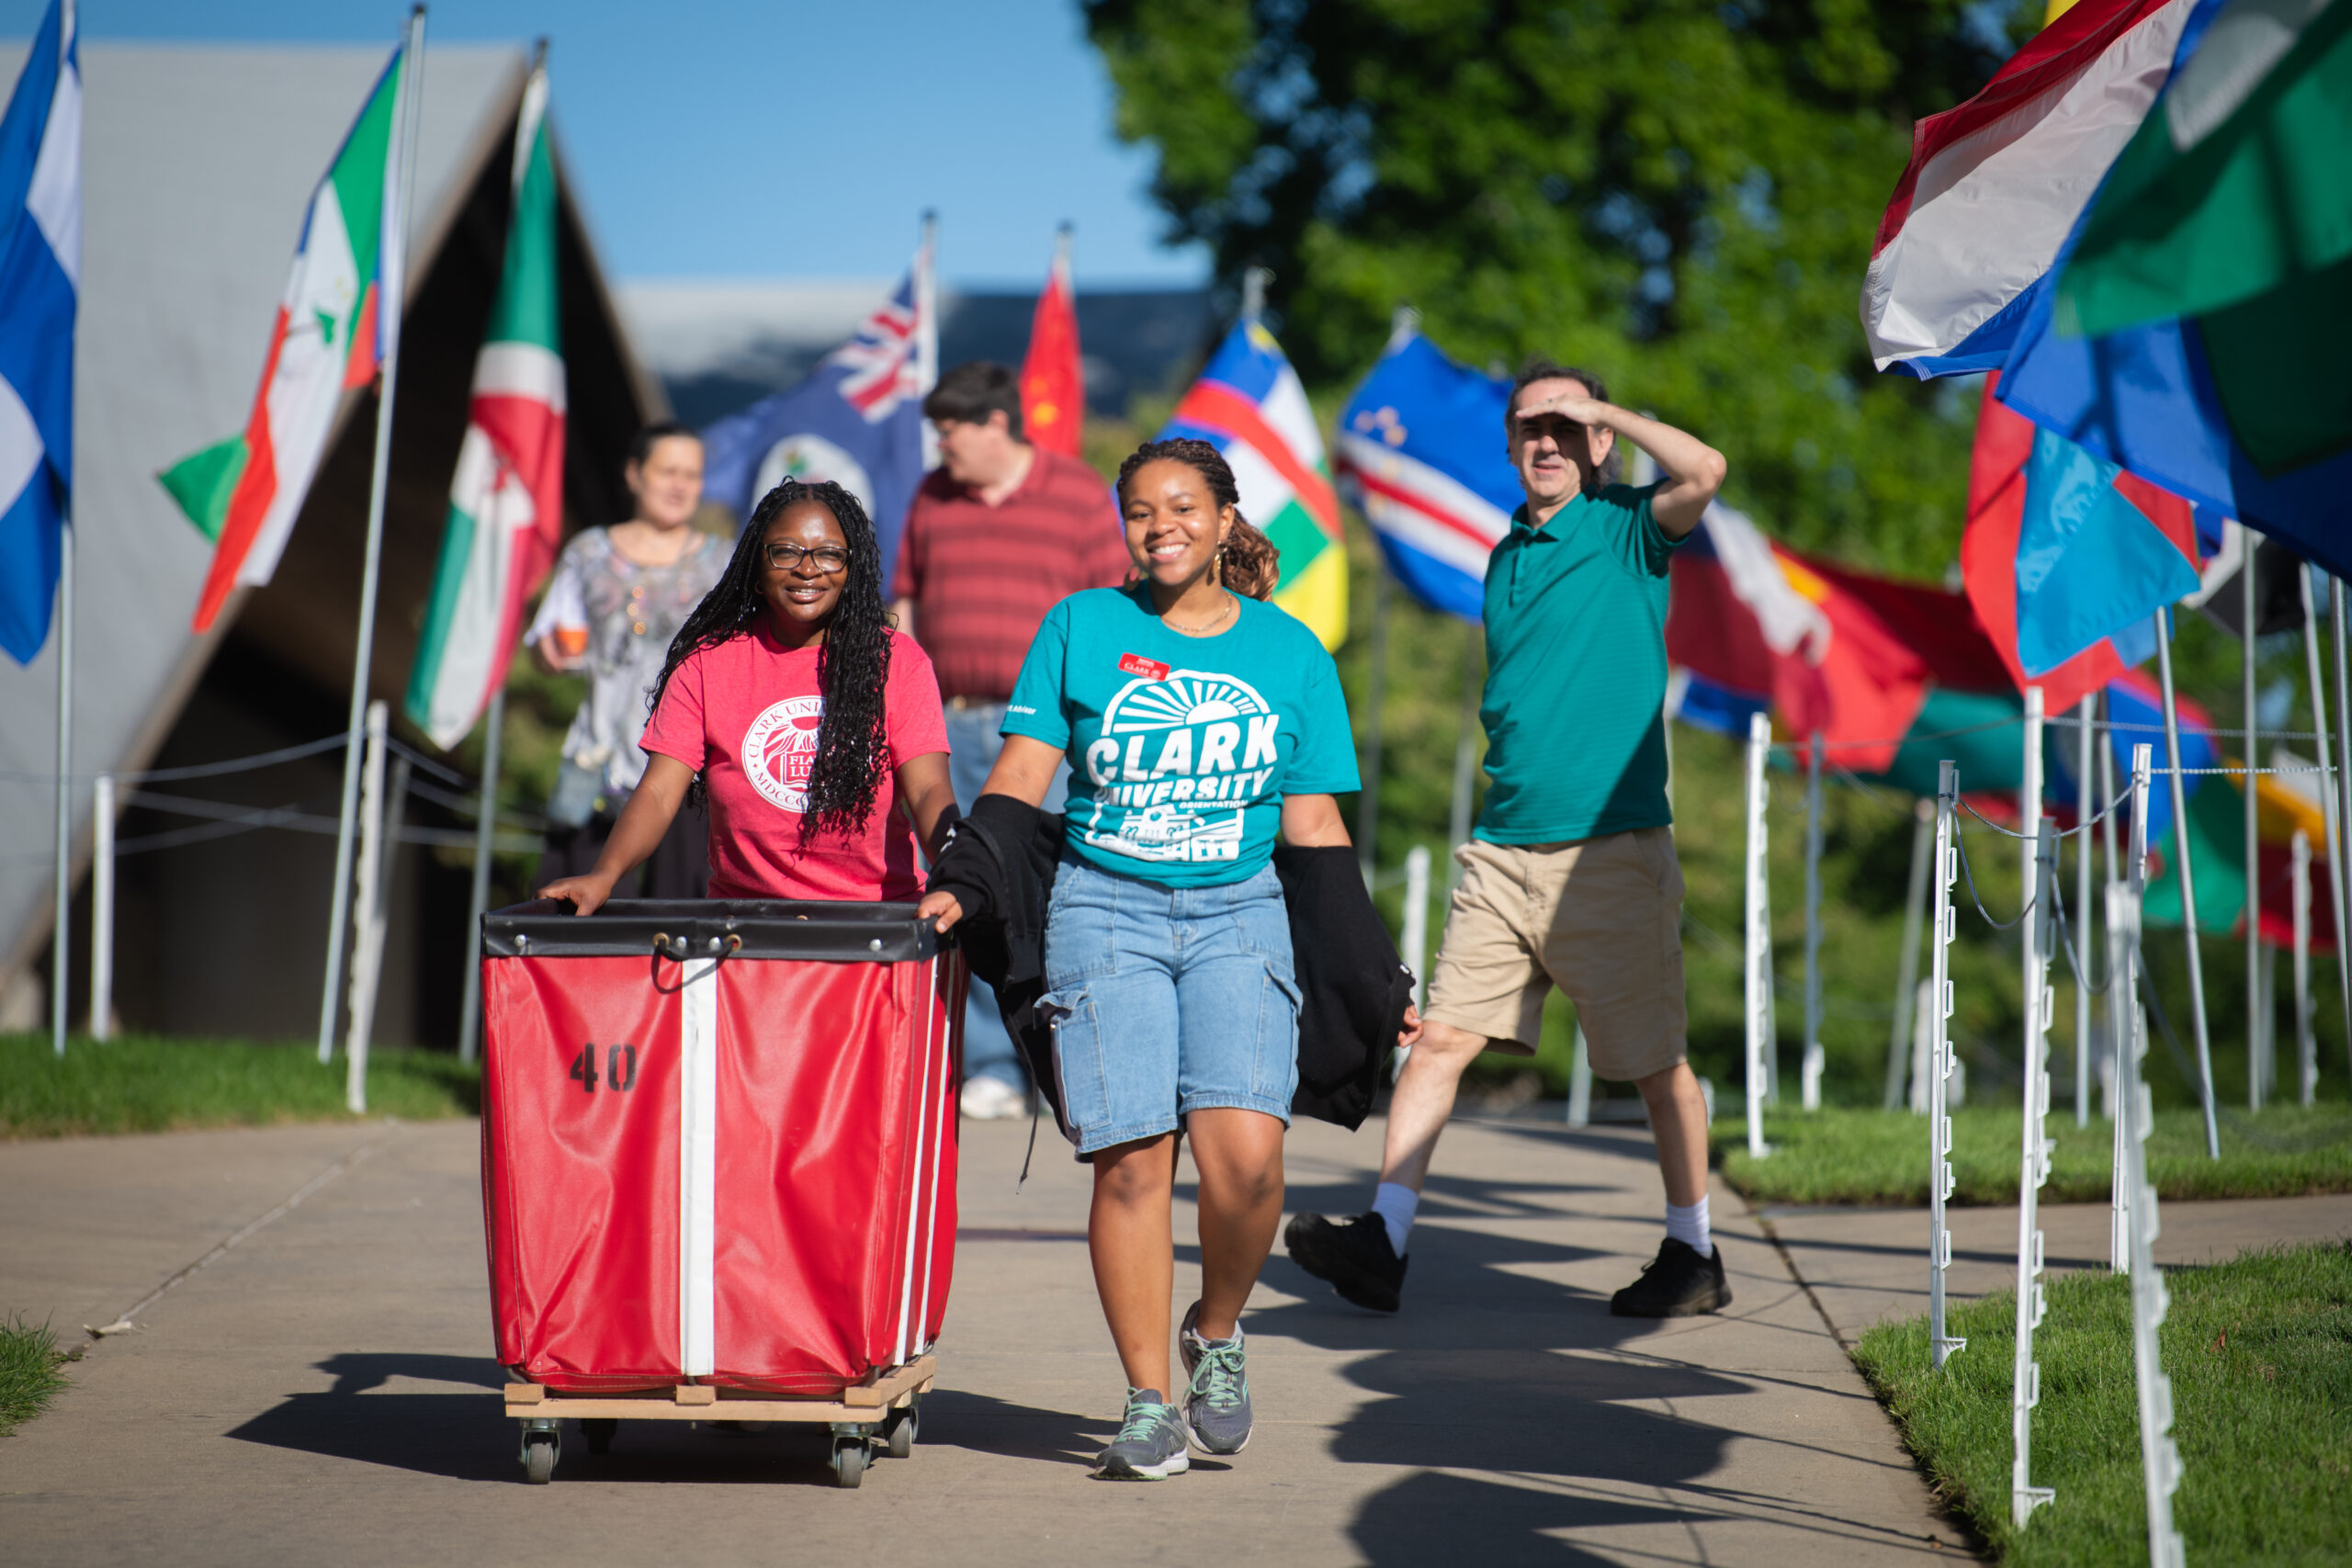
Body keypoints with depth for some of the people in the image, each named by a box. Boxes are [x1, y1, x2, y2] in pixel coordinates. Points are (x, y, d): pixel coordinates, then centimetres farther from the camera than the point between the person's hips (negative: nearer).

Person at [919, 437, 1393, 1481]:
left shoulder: (1290, 654, 10)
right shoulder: (1082, 627, 7)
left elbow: (1313, 826, 12)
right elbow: (1021, 774, 5)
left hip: (1239, 914, 1)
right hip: (1103, 912, 0)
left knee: (1245, 1152, -17)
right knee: (1132, 1161, -7)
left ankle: (1217, 1332, 11)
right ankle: (1149, 1405, 3)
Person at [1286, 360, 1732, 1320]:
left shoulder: (1627, 530, -2)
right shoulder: (1507, 556, 16)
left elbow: (1703, 471, -24)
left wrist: (1603, 411, -12)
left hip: (1612, 850, -5)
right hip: (1502, 848, 5)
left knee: (1655, 1062, 4)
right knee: (1441, 1035, -5)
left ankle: (1694, 1257, 17)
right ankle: (1382, 1240, -7)